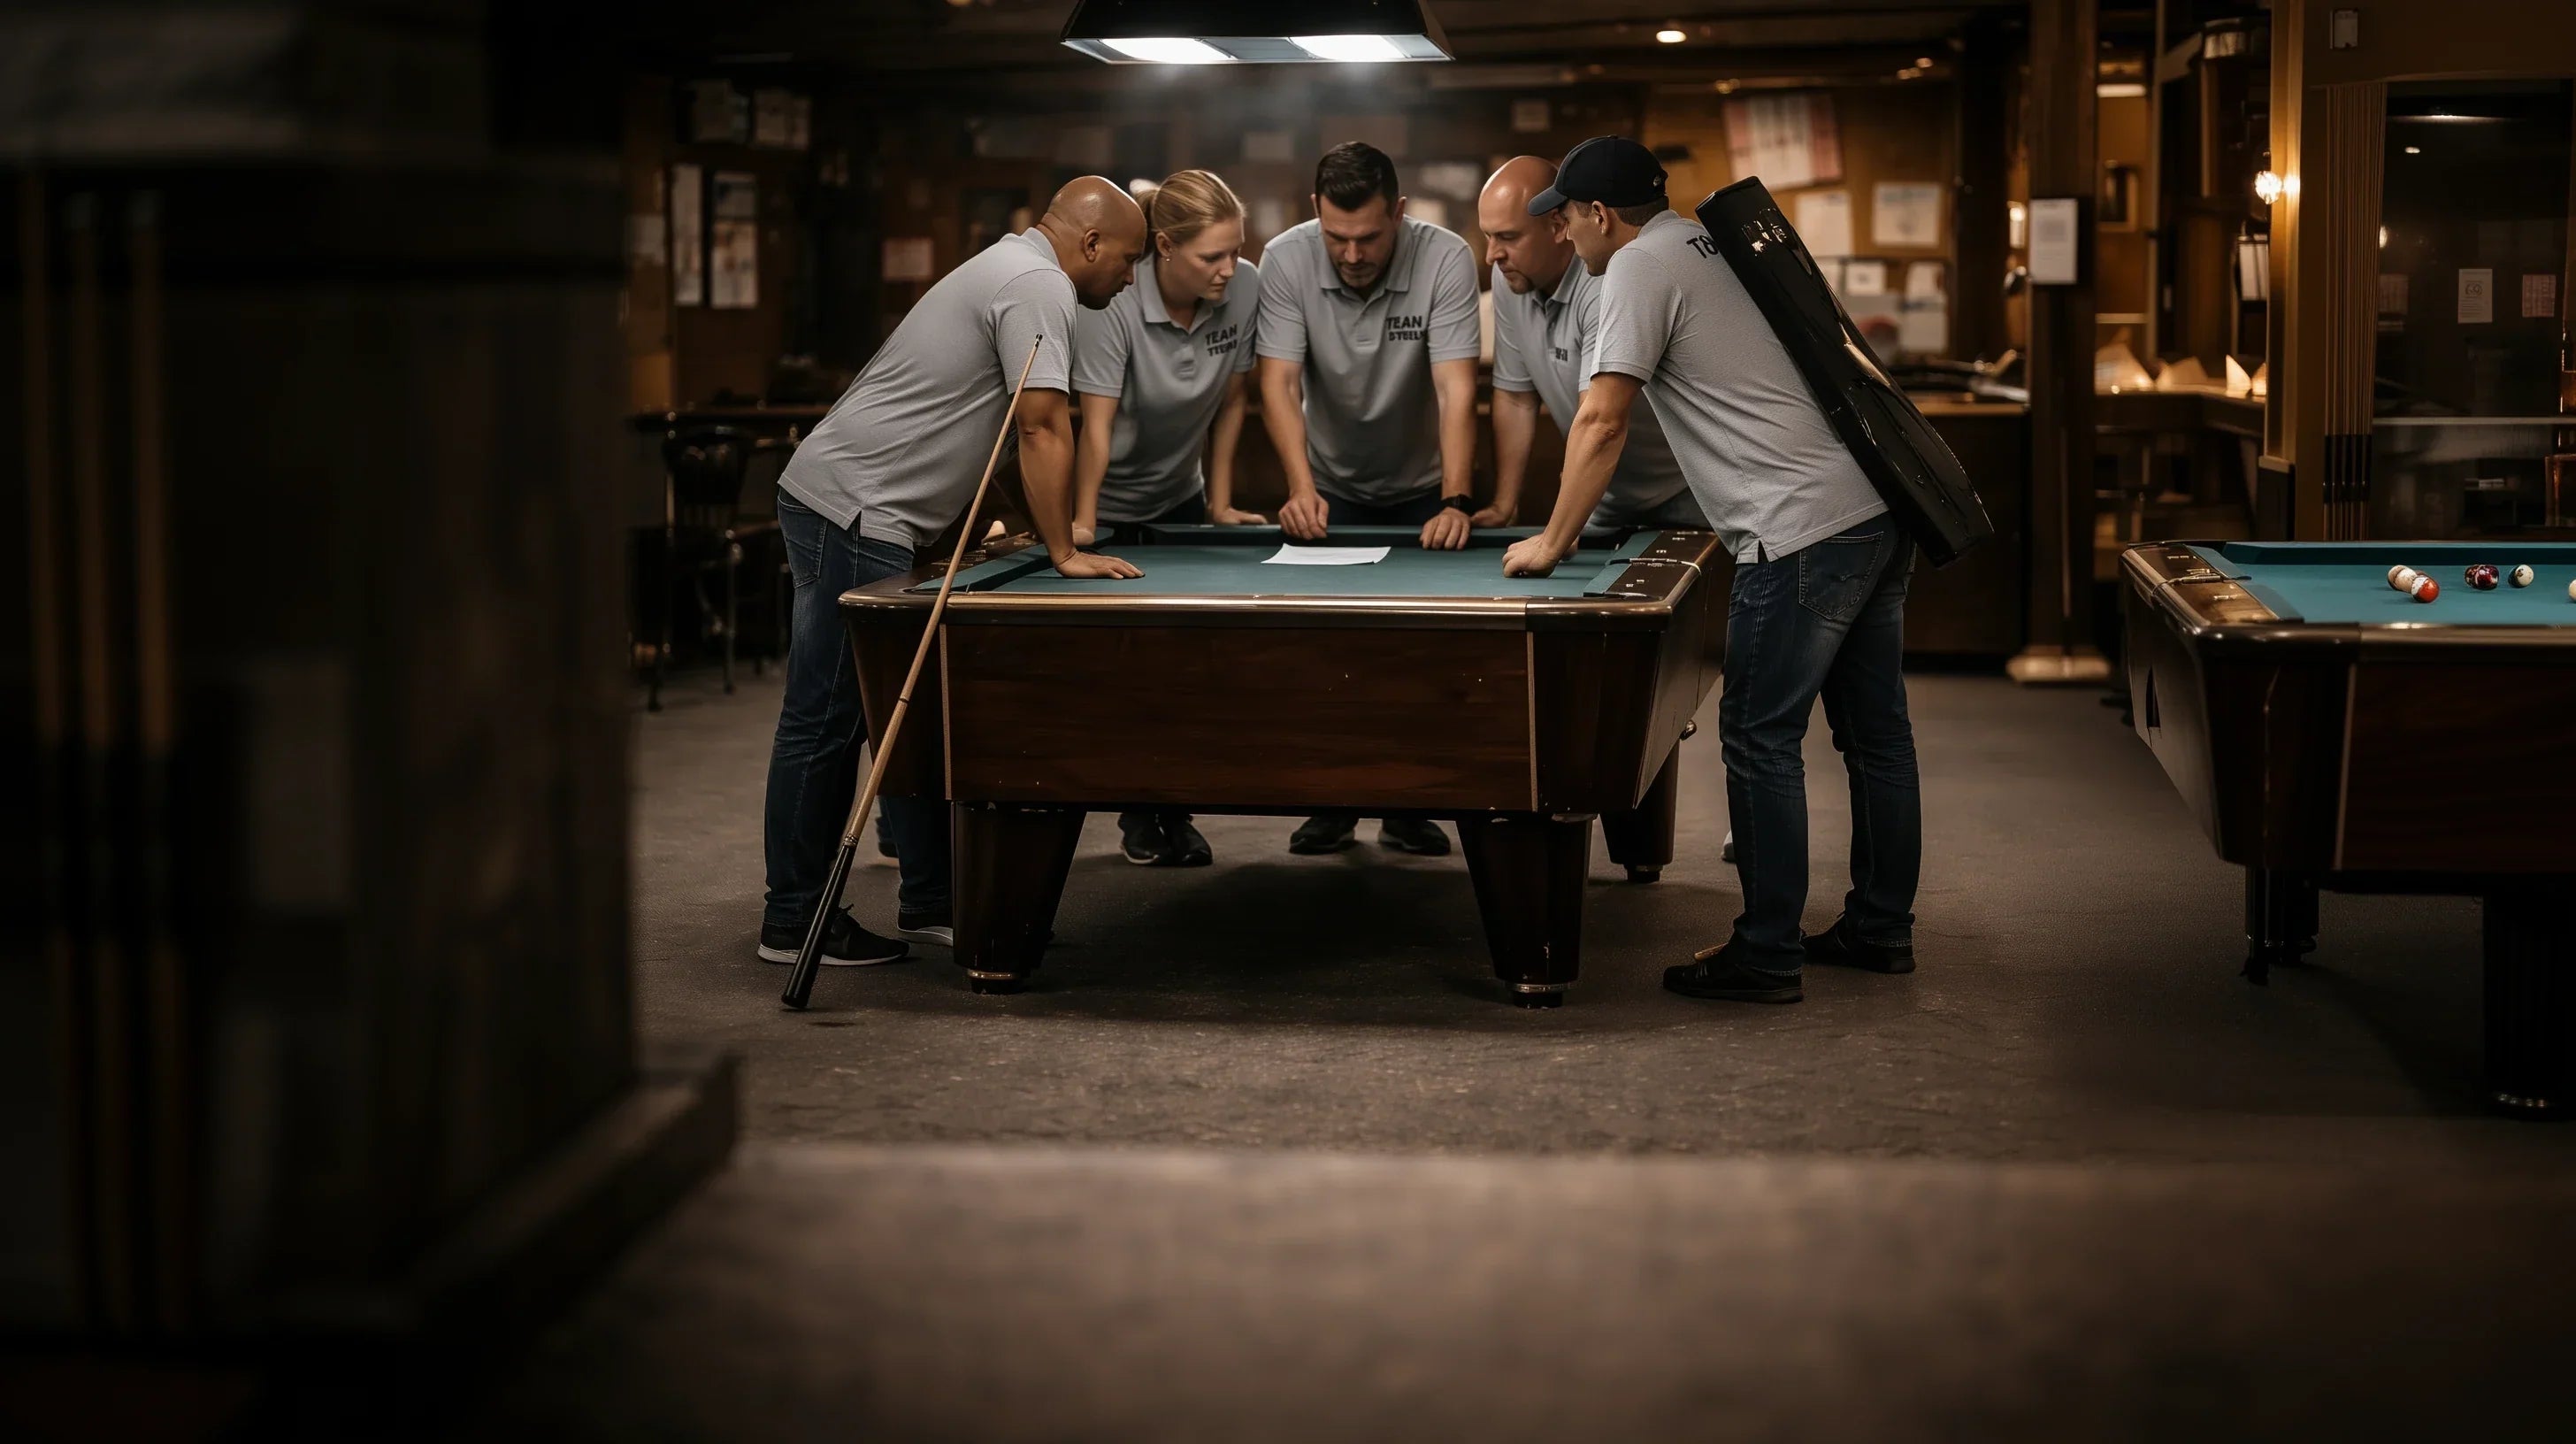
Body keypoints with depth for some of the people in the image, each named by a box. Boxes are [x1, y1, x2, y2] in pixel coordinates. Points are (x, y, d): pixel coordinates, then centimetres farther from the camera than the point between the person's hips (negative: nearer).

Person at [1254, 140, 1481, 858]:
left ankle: (1410, 804, 11)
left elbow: (1456, 389, -32)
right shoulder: (1286, 259, -22)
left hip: (1420, 488, -1)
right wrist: (1302, 488, -38)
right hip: (1332, 487, 1)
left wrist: (1456, 502, -44)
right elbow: (1279, 383, -24)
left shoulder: (1446, 259, -26)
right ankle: (1332, 801, 10)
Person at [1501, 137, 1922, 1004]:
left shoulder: (1640, 267, -6)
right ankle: (1880, 929, 24)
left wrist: (1553, 541, -2)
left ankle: (1765, 956, 0)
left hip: (1807, 527, -10)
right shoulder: (1719, 243, 21)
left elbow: (1603, 421, -10)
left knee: (1760, 737, -4)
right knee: (1875, 728, 14)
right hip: (1884, 507, 10)